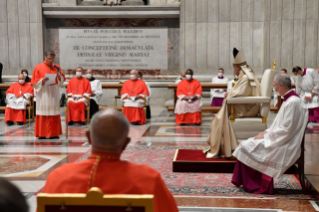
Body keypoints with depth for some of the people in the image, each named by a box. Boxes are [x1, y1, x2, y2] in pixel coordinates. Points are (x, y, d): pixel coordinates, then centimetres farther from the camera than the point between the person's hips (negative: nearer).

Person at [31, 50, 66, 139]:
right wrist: (42, 80, -19)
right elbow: (34, 82, -1)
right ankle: (42, 134, 1)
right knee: (43, 113, -4)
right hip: (43, 94, -3)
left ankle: (53, 133, 7)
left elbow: (62, 80, 10)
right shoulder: (38, 67, 1)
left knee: (54, 113, 2)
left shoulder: (57, 67, 10)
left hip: (54, 93, 3)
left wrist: (59, 73, -9)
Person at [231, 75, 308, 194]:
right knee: (246, 145, 5)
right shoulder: (288, 100, 13)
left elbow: (286, 129, -22)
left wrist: (267, 135, -14)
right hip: (281, 140, 10)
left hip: (285, 146, -10)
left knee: (247, 148, -12)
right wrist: (267, 132, 6)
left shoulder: (293, 102, -19)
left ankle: (254, 185, 1)